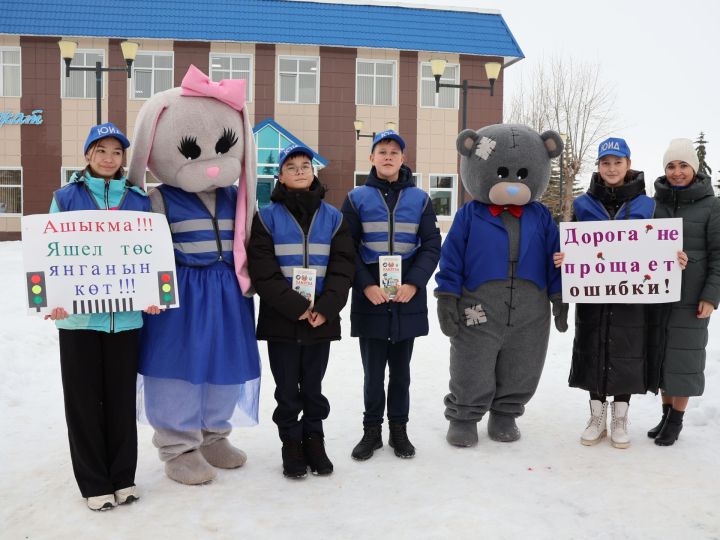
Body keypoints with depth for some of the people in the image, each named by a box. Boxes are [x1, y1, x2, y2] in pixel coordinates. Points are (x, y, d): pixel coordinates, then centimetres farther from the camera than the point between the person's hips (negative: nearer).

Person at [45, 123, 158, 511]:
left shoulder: (139, 200, 7)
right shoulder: (66, 197, 3)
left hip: (126, 314, 1)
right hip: (78, 314, -1)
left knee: (122, 397, 10)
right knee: (84, 400, 6)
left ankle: (122, 477, 25)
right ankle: (95, 483, 20)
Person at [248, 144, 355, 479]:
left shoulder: (332, 217, 7)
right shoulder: (266, 217, -1)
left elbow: (343, 267, 0)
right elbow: (263, 272, -9)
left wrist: (325, 308, -13)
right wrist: (297, 307, -17)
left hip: (322, 319, 2)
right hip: (280, 319, -1)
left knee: (313, 386, 12)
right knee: (287, 389, 7)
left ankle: (314, 441, 28)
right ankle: (291, 445, 23)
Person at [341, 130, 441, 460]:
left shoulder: (419, 199, 7)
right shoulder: (357, 198, 3)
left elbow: (431, 246, 3)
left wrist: (413, 284, -11)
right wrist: (366, 286, -14)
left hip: (408, 300, 1)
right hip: (370, 300, -1)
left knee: (400, 370, 11)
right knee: (373, 371, 6)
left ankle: (399, 428, 24)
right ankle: (372, 429, 21)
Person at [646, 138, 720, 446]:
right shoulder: (655, 204, 5)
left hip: (691, 298, -3)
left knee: (683, 356, 3)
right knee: (660, 354, 8)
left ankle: (676, 420, 15)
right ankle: (666, 413, 22)